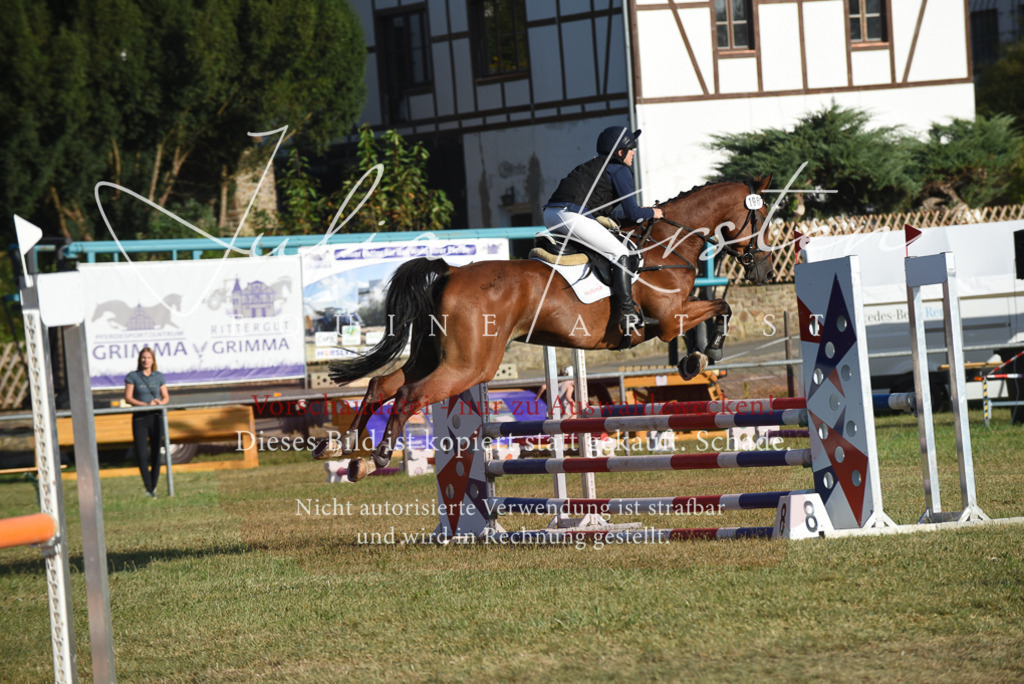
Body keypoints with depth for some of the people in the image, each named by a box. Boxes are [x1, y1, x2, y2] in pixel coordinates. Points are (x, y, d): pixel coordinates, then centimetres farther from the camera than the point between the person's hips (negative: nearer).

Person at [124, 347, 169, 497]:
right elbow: (128, 397, -4)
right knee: (141, 454, -9)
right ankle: (149, 489, 0)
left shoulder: (159, 377, 8)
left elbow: (166, 397, 12)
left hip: (156, 417, 2)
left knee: (156, 454, 3)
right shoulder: (132, 377, 1)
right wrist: (146, 404, -16)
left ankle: (153, 486, 16)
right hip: (139, 417, -2)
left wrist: (160, 402, -12)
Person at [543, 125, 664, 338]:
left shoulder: (595, 165, 29)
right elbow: (633, 213, -1)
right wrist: (653, 213, 19)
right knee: (620, 253, -6)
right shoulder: (620, 171, 3)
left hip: (551, 213, 9)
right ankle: (627, 313, -15)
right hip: (571, 215, -9)